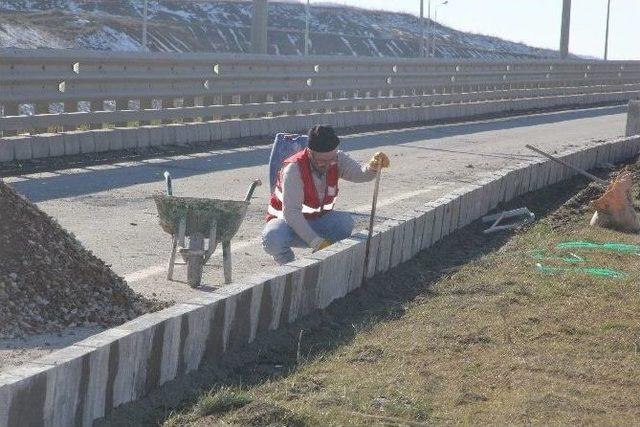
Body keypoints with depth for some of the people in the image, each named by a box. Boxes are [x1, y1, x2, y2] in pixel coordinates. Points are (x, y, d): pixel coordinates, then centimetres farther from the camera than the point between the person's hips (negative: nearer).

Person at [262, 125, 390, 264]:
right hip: (287, 220, -4)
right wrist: (316, 242, -38)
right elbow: (291, 212, -31)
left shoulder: (336, 159, -10)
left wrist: (373, 167, -50)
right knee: (273, 239, -37)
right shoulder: (294, 168, -27)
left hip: (317, 220, 4)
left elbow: (359, 174, -26)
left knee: (346, 221, -25)